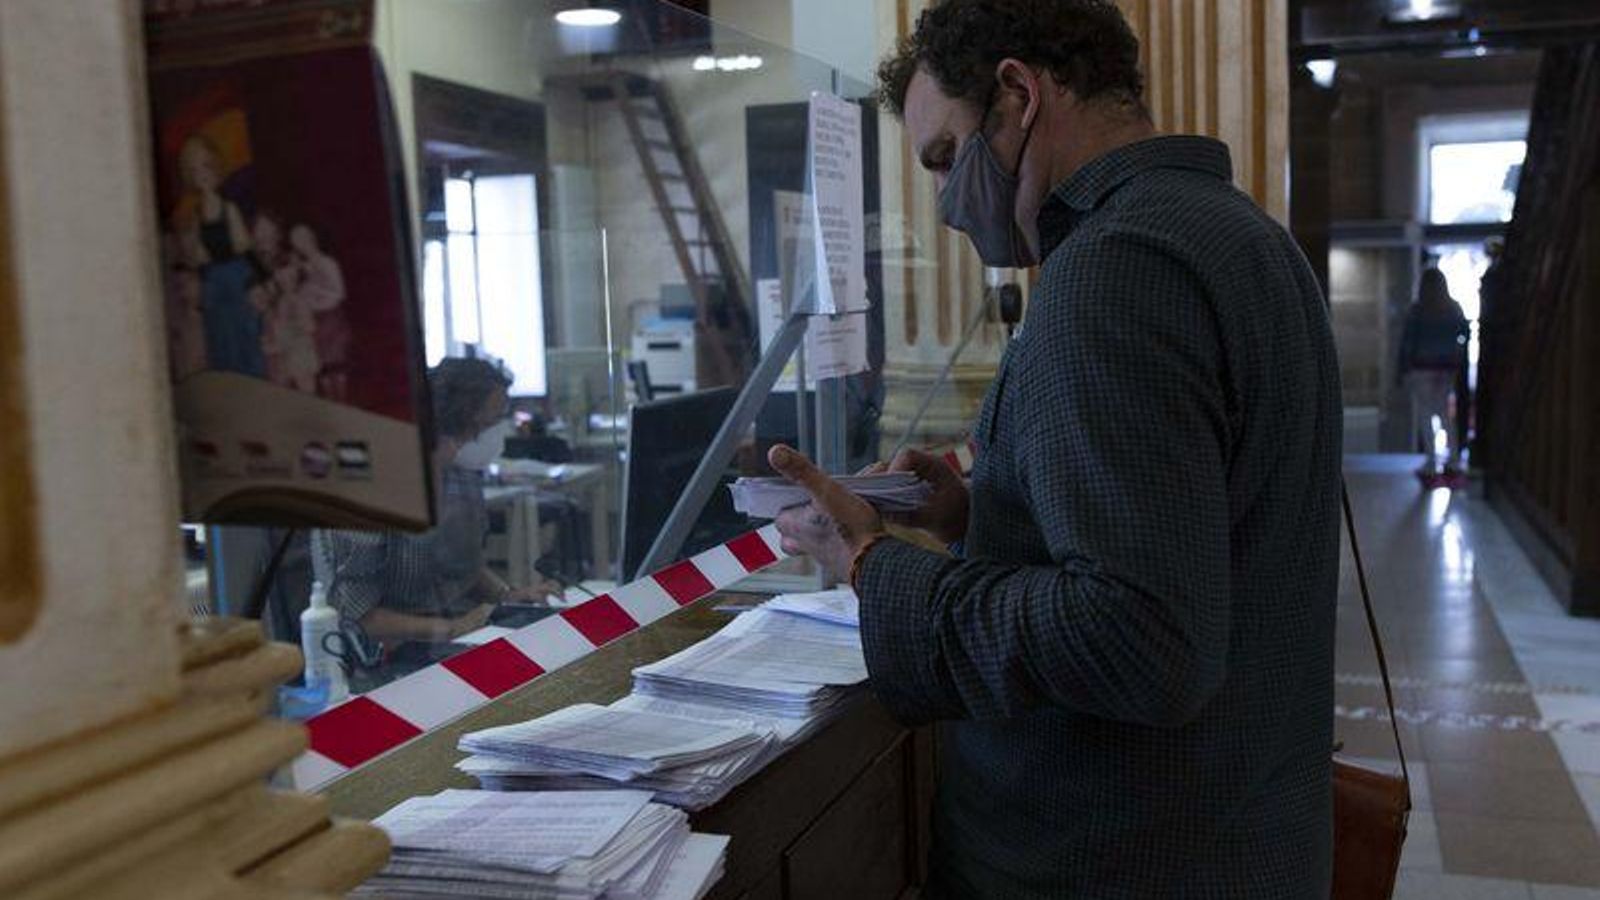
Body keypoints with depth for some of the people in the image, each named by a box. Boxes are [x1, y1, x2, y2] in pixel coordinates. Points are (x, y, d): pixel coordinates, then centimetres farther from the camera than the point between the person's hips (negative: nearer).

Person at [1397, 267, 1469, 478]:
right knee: (1446, 414, 16)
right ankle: (1453, 461, 14)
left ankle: (1431, 464, 0)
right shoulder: (1454, 308, 3)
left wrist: (1403, 370, -5)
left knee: (1424, 415, 1)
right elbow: (1465, 333, 9)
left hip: (1422, 368, -4)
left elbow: (1407, 342, -9)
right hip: (1447, 368, 4)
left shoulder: (1416, 310, -9)